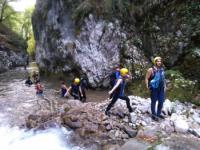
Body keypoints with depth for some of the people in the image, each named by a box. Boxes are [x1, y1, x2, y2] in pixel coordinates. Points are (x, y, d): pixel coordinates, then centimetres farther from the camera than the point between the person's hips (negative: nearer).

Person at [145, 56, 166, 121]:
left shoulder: (161, 69, 7)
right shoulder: (151, 69, -12)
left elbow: (163, 78, 19)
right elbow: (146, 78, -10)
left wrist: (164, 85, 14)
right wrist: (147, 87, -13)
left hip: (161, 88, 6)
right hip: (154, 88, -6)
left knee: (161, 101, 12)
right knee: (154, 101, 6)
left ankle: (158, 114, 32)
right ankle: (153, 115, 21)